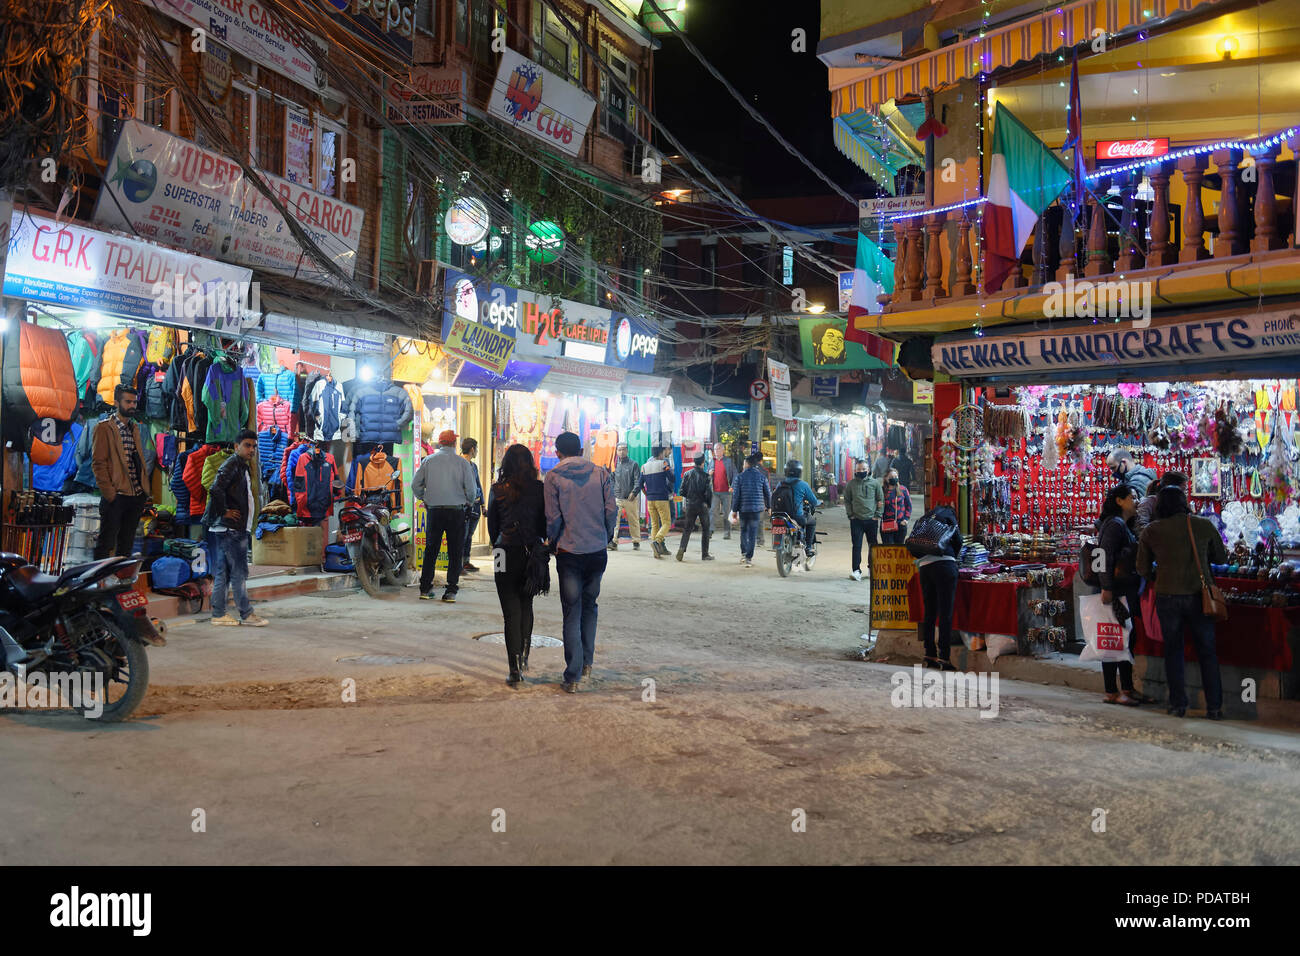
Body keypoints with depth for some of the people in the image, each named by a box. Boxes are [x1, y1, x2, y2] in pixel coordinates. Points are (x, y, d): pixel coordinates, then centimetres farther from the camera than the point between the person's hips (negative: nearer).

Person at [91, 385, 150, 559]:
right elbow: (98, 463, -9)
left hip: (136, 497, 6)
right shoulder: (104, 428, -3)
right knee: (106, 544, -3)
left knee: (126, 545, 11)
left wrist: (144, 494, 10)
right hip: (115, 497, -6)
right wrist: (109, 494, -16)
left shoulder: (135, 428, 18)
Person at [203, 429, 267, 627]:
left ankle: (219, 614, 13)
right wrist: (224, 513, -16)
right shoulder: (231, 465, -11)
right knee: (239, 573, -6)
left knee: (222, 573, 10)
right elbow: (216, 490, -26)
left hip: (238, 529, 10)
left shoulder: (242, 467, 20)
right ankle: (246, 615, -2)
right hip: (231, 529, -10)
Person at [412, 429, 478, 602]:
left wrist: (425, 499, 17)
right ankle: (451, 591, 2)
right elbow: (471, 488, -7)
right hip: (456, 511, -2)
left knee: (431, 550, 12)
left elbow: (415, 485, 1)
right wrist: (468, 502, 12)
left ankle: (425, 589, 13)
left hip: (434, 511, 2)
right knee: (454, 552, 5)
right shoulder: (462, 462, -3)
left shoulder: (428, 461, 3)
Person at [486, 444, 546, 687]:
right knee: (526, 606, 21)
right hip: (533, 553, 2)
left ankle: (515, 670, 0)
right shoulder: (540, 489, -3)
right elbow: (546, 524, 2)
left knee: (512, 612, 2)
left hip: (507, 554, -2)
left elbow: (492, 526, 4)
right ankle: (524, 657, 29)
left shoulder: (497, 490, -4)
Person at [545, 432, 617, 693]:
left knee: (572, 614, 2)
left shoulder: (554, 476, -4)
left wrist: (553, 543, 8)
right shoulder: (600, 473, 2)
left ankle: (573, 677, 1)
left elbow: (553, 517, -7)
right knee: (590, 606, 20)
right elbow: (611, 511, -1)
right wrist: (605, 538, 12)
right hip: (598, 552, 3)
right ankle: (587, 662, 23)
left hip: (569, 552, -2)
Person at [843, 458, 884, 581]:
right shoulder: (850, 484, 4)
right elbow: (847, 500, 10)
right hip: (856, 520, -1)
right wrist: (850, 514, -1)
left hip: (872, 520, 1)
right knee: (857, 545, -5)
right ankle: (856, 570, -6)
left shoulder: (875, 483, 4)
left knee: (873, 545, 10)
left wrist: (878, 515, -1)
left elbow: (881, 500, 6)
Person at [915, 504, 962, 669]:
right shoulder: (947, 515, 12)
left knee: (929, 613, 12)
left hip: (923, 566, 5)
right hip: (944, 563, -5)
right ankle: (944, 657, -9)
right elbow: (958, 541, 7)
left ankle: (930, 656, 15)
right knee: (946, 614, -5)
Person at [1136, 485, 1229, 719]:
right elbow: (1221, 558, 11)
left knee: (1173, 650, 11)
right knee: (1207, 651, 9)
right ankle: (1214, 706, 9)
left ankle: (1178, 705, 11)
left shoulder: (1151, 531, -1)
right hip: (1199, 595, 0)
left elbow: (1143, 569, 5)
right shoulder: (1204, 525, 0)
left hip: (1167, 595, 0)